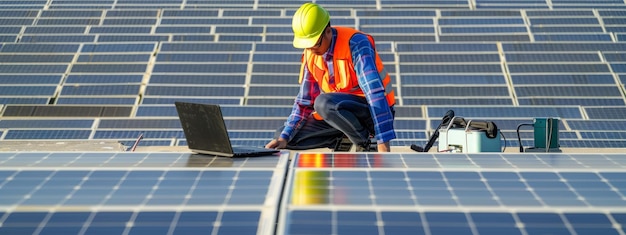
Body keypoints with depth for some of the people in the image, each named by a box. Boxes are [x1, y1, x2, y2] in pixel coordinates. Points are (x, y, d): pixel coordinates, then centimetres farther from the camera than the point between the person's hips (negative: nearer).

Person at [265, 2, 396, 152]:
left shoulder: (355, 44, -22)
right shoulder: (310, 55, 0)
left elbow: (375, 92, -30)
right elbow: (304, 101, 9)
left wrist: (383, 143, -36)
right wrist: (284, 138, -4)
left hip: (373, 111, -7)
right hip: (343, 111, 7)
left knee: (323, 103, -35)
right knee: (282, 136, -1)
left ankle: (365, 143, -13)